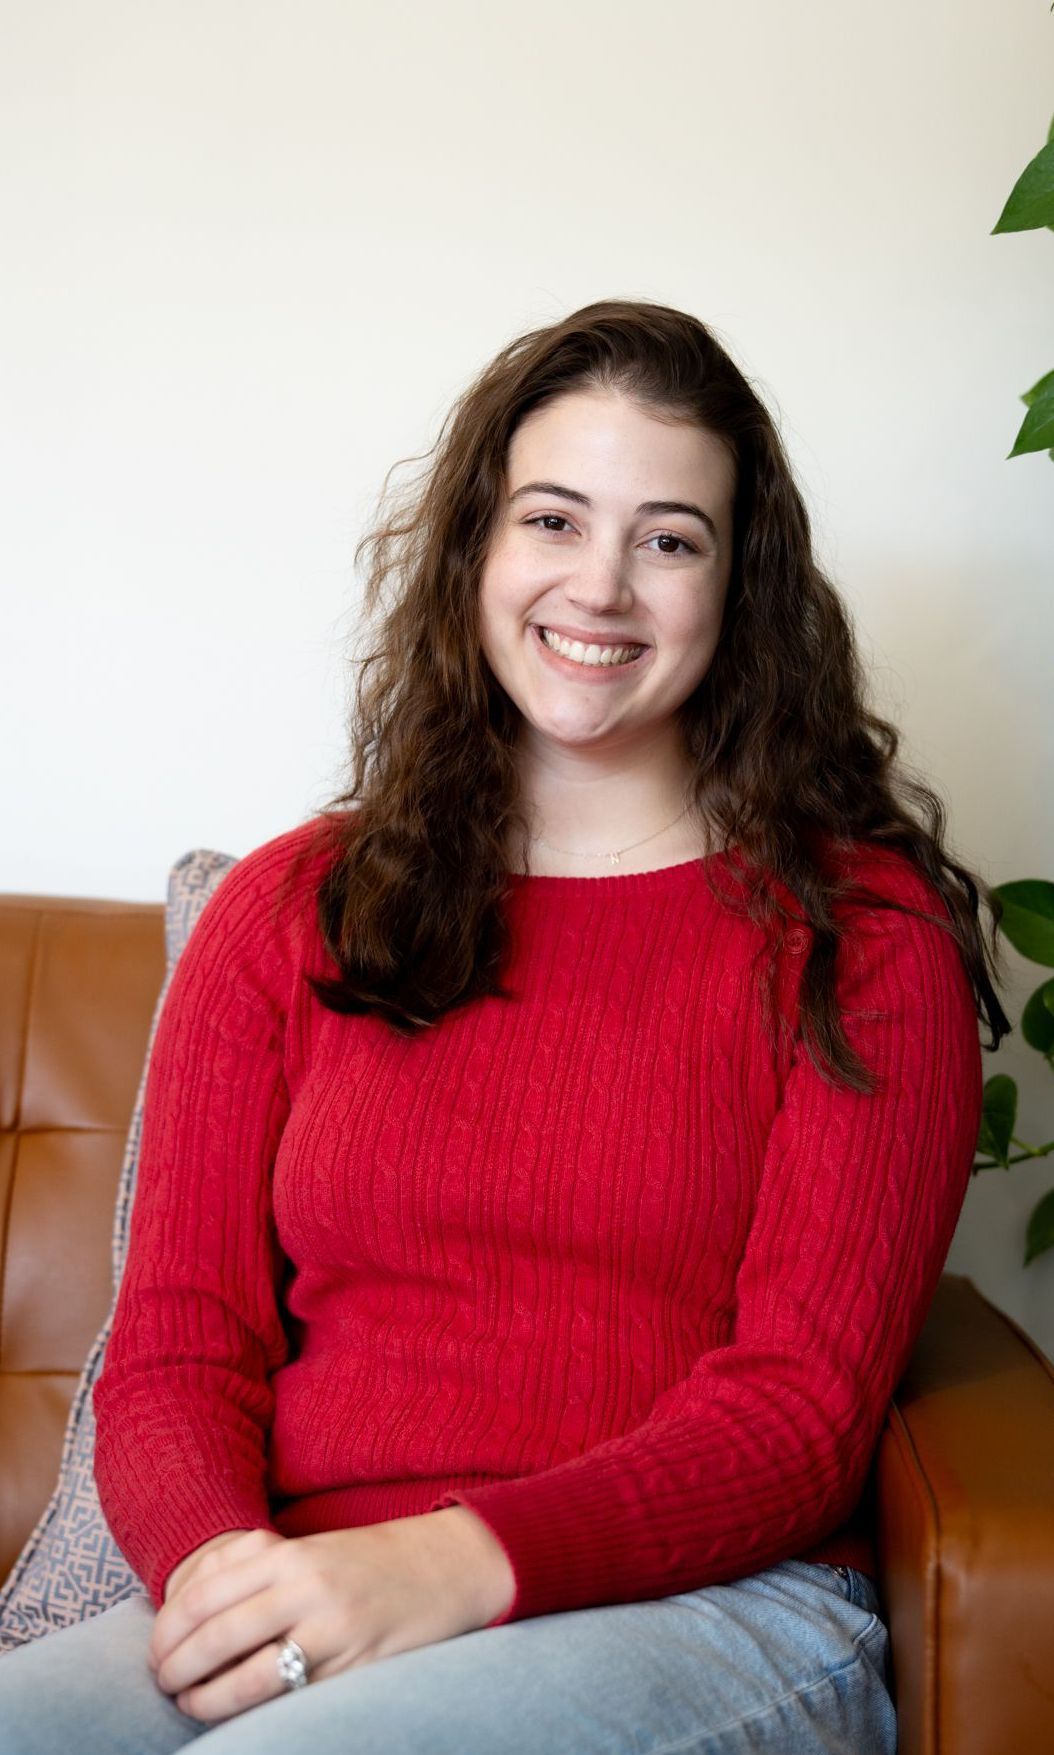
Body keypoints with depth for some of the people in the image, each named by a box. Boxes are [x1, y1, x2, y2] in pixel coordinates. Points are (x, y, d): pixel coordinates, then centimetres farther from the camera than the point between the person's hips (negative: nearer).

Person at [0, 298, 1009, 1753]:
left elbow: (803, 1402, -4)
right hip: (286, 1614, 3)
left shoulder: (863, 936, 5)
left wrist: (458, 1561, -20)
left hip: (707, 1609, -3)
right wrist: (216, 1560, -16)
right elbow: (175, 1346, 8)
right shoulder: (286, 911, 13)